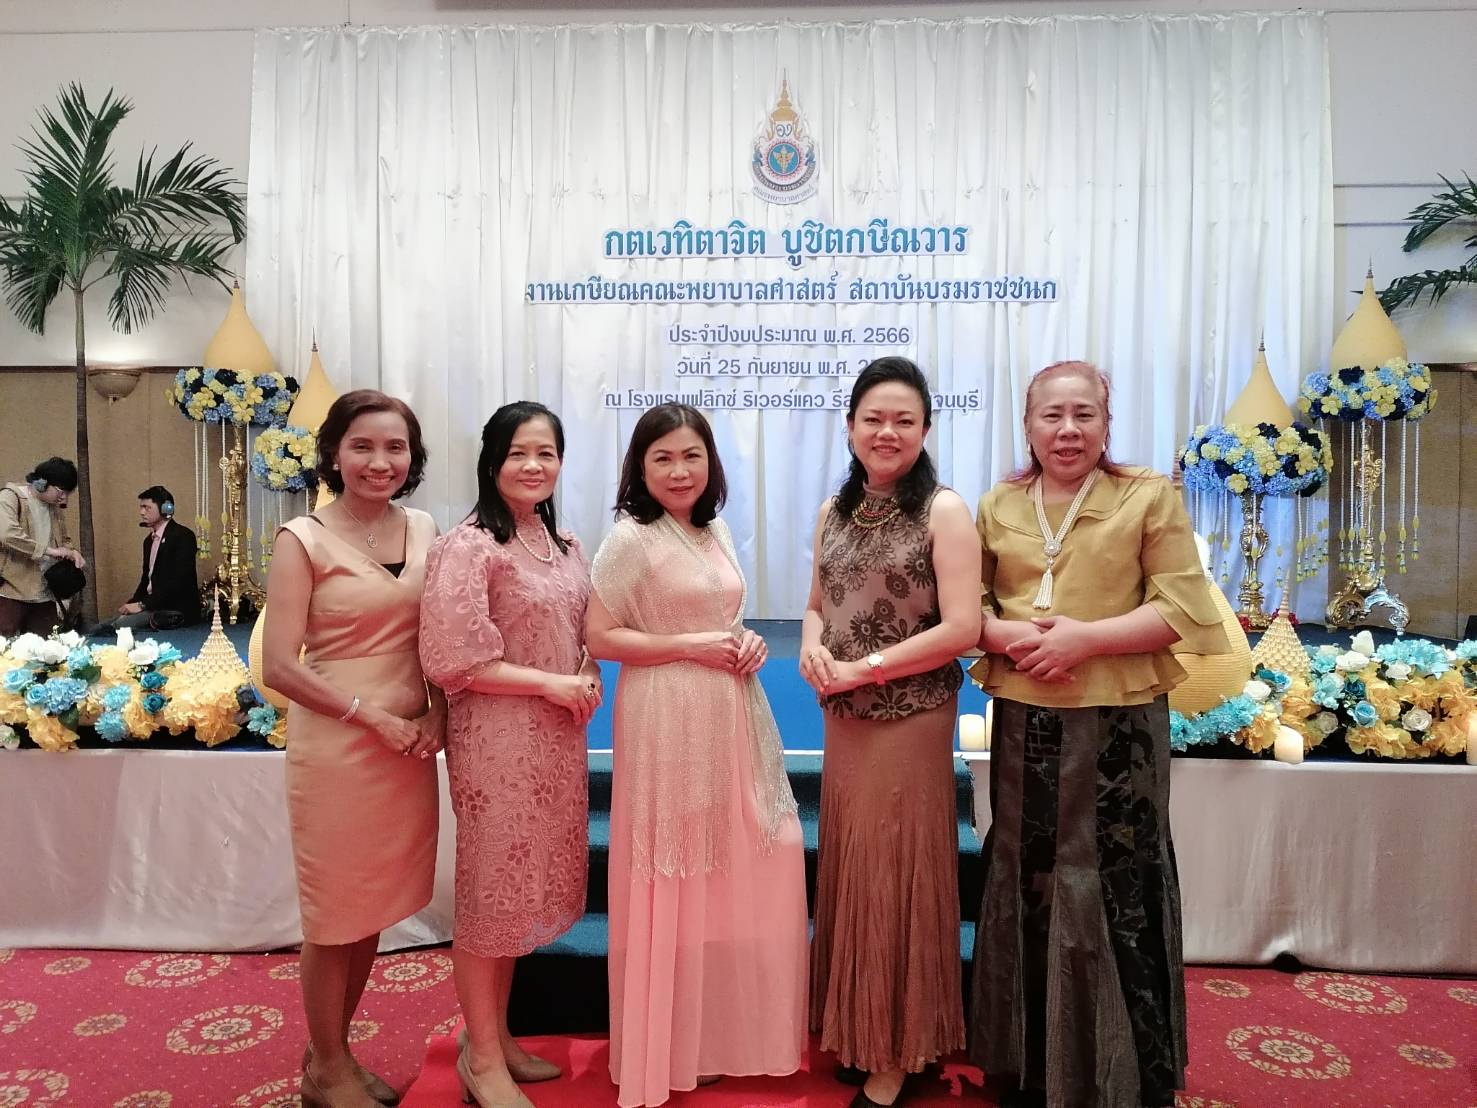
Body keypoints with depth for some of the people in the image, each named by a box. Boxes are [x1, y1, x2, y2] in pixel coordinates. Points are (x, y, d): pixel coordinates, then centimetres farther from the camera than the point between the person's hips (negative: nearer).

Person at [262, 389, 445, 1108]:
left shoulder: (423, 530, 5)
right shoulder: (304, 540, -10)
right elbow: (279, 666, -13)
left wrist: (437, 712, -4)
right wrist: (373, 715, -15)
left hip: (409, 745, 5)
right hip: (335, 746, -5)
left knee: (376, 907, 17)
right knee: (335, 912, 10)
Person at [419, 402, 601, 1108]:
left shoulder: (564, 544, 9)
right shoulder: (469, 546, -13)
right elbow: (455, 660, -19)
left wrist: (589, 682, -1)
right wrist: (550, 683, -16)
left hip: (558, 738, 7)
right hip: (497, 739, -7)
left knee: (527, 886, 16)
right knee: (490, 890, 6)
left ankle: (496, 1036, 35)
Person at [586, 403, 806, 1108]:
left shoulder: (717, 533, 11)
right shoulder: (631, 539, -9)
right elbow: (599, 637, -11)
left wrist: (748, 642, -1)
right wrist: (693, 646, -16)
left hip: (733, 718, 7)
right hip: (669, 723, -6)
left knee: (743, 872, 10)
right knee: (676, 882, 3)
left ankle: (731, 1031, 30)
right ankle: (673, 1048, 22)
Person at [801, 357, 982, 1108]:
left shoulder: (943, 511, -11)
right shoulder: (834, 512, 7)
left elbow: (961, 629, -17)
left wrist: (862, 668, -15)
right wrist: (812, 649, -8)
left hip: (911, 719, -5)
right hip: (842, 719, 5)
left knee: (896, 875, 6)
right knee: (848, 871, 13)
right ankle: (855, 1031, 32)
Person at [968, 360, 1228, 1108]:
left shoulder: (1149, 496, -1)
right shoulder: (998, 505, 8)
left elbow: (1182, 608, -7)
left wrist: (1083, 638, -18)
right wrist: (1007, 635, -11)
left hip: (1117, 724, -3)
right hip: (1023, 723, 3)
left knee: (1113, 895, 3)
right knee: (1025, 890, 12)